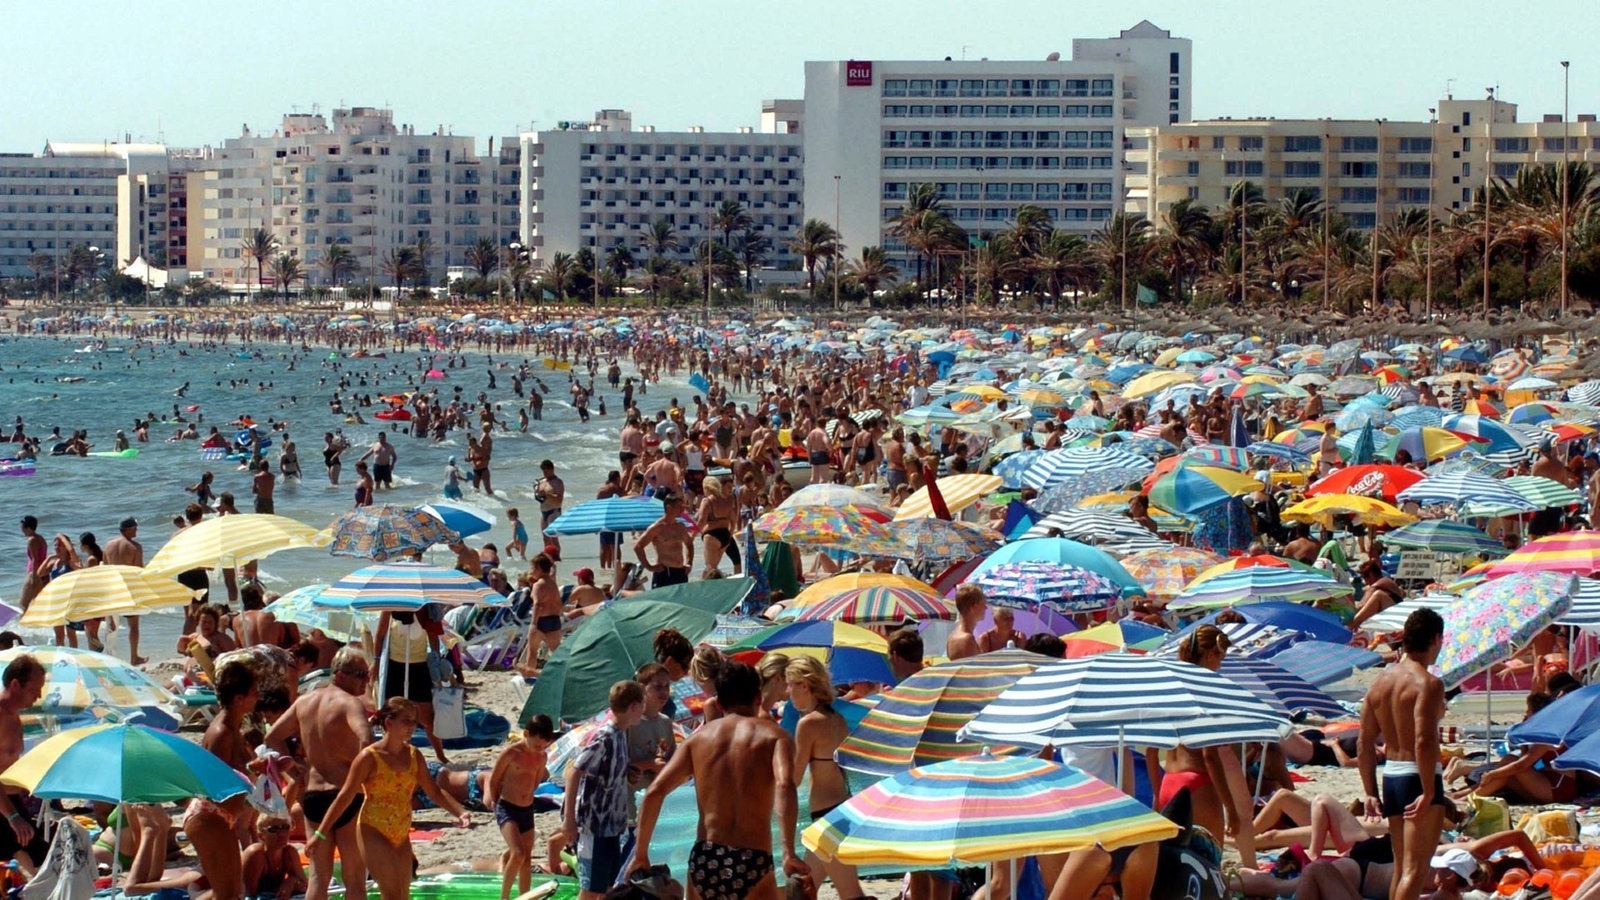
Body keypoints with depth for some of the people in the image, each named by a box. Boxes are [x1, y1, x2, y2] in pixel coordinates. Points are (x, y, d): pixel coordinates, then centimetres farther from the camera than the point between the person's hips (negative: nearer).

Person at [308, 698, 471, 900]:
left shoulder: (414, 755, 6)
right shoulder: (369, 757, -11)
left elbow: (434, 792, 12)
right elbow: (345, 797, -8)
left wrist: (460, 812, -3)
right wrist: (321, 833, -8)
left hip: (401, 836, 7)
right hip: (373, 831, -7)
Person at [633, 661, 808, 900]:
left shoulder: (699, 738, 13)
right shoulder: (773, 735, 4)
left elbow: (654, 792, 4)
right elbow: (784, 786, -16)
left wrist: (641, 855, 10)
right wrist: (789, 853, -24)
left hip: (704, 860, 3)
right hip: (752, 863, -3)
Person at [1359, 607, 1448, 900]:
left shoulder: (1380, 682, 11)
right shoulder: (1428, 683, -13)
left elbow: (1365, 744, 11)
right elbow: (1424, 741, -24)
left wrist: (1371, 793, 14)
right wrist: (1429, 792, -22)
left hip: (1390, 776, 8)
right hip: (1418, 777, -8)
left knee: (1401, 865, 17)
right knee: (1415, 868, -8)